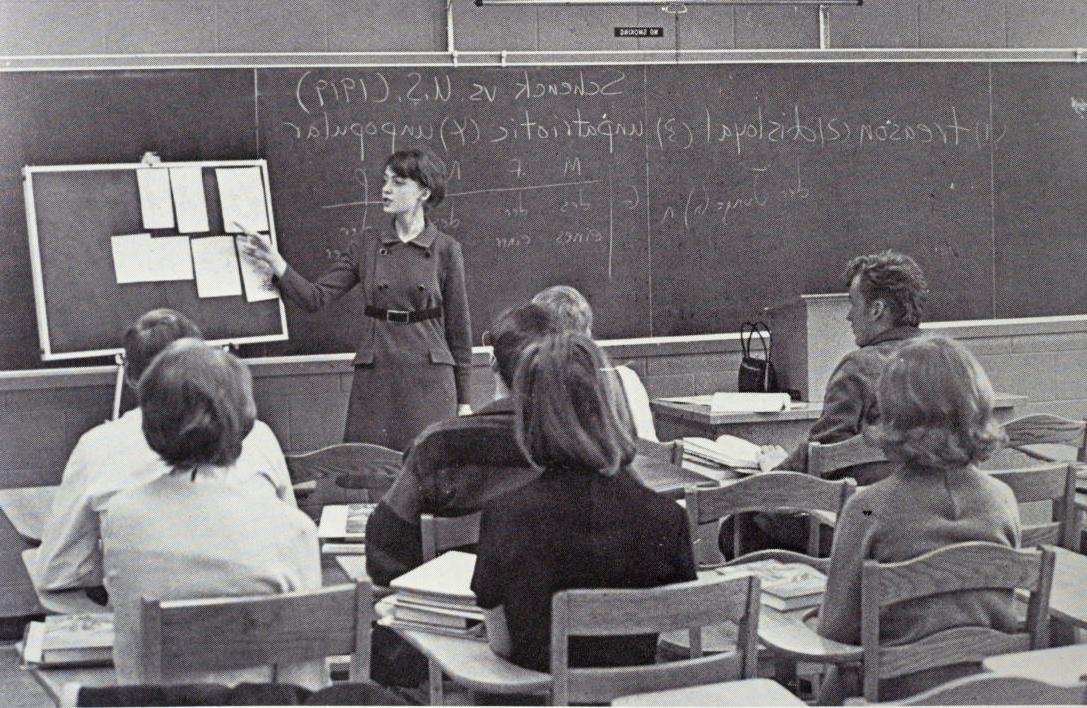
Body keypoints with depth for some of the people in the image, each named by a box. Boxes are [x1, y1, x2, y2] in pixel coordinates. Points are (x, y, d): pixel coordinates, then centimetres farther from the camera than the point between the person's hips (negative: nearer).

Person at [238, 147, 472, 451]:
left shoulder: (445, 249, 0)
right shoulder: (367, 247, 8)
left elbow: (458, 328, 3)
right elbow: (315, 297, 2)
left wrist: (463, 401, 4)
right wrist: (272, 259, -10)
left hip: (429, 380, -2)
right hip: (374, 379, 2)